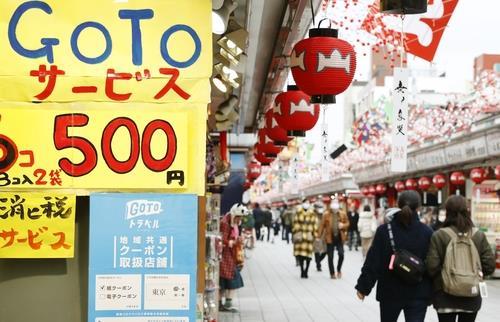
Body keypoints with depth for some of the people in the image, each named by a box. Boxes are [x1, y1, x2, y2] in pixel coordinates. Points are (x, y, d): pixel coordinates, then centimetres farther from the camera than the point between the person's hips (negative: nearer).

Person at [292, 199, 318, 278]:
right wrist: (296, 233, -3)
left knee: (308, 254, -3)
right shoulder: (298, 212, 3)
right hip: (300, 236, 0)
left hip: (308, 236, 0)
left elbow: (314, 225, 7)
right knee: (300, 254, 0)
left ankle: (306, 271, 6)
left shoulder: (312, 214, 6)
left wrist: (314, 235, 2)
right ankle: (302, 271, 10)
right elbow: (296, 223, 3)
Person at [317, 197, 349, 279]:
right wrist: (319, 236, -5)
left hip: (340, 237, 1)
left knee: (341, 254, -10)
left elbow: (347, 223, 13)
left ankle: (339, 269, 15)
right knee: (330, 257, 4)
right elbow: (322, 225, -2)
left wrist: (343, 225, -10)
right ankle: (332, 273, 16)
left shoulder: (343, 214, 3)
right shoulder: (326, 214, -4)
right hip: (330, 238, -1)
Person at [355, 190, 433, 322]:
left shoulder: (384, 230, -8)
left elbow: (373, 261, -8)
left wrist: (363, 286, 1)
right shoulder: (427, 232, -6)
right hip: (418, 293, -1)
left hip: (390, 292, 1)